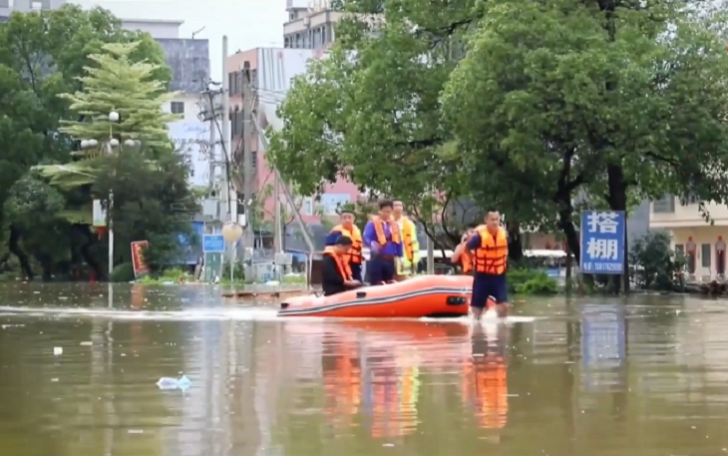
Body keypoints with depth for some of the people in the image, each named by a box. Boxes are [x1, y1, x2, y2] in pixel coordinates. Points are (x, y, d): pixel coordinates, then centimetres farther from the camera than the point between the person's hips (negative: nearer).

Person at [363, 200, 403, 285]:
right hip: (377, 259, -5)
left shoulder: (394, 225, 12)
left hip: (390, 260, 5)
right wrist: (372, 244, -39)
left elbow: (398, 242, 16)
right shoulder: (372, 223, -5)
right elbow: (366, 237, -19)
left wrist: (399, 256, 11)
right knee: (377, 285, -7)